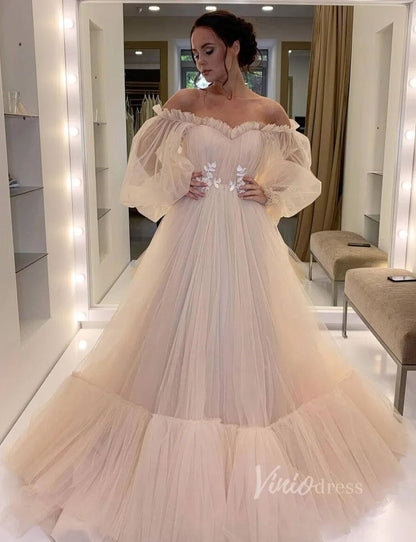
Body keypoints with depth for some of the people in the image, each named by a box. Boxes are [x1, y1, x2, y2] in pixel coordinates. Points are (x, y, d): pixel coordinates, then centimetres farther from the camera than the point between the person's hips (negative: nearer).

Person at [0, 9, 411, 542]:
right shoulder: (184, 102, 3)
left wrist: (268, 192, -2)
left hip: (247, 241, 1)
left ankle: (247, 448, 28)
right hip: (192, 236, 0)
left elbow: (298, 173, 16)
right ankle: (183, 449, 22)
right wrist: (177, 185, -6)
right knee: (184, 336, 3)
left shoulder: (270, 112, 5)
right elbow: (146, 159, 9)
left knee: (245, 336, 7)